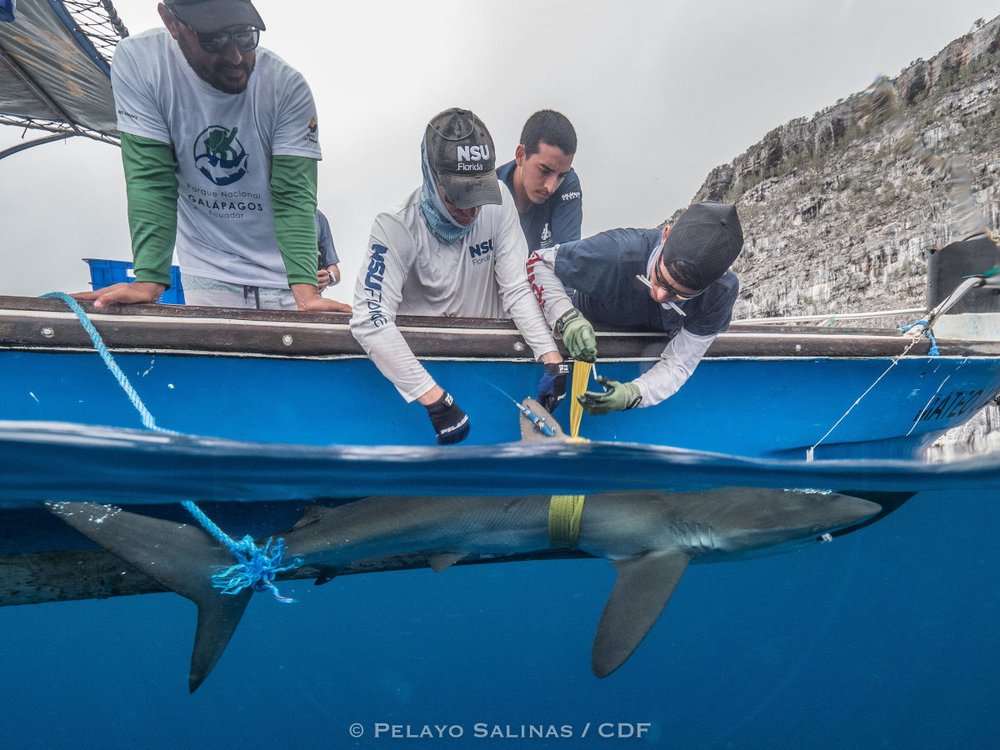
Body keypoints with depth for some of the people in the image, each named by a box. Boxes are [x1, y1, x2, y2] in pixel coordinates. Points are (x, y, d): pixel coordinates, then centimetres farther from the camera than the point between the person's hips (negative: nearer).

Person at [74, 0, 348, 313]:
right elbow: (152, 181, -16)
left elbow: (293, 197, -19)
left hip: (282, 276, 0)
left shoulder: (288, 87, -16)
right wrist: (149, 281, -27)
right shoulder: (137, 61, -14)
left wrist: (306, 291, -33)